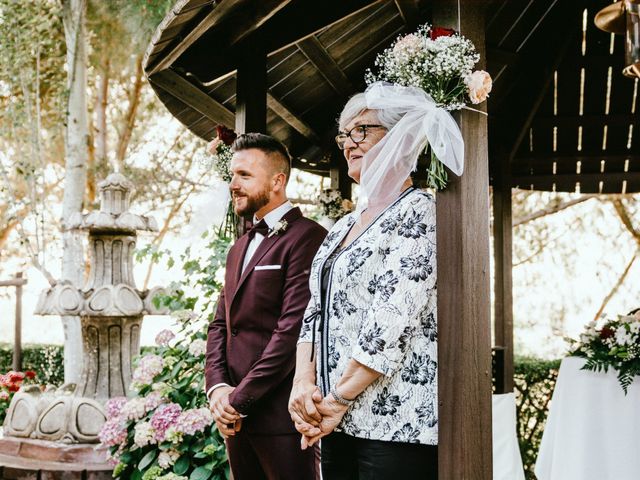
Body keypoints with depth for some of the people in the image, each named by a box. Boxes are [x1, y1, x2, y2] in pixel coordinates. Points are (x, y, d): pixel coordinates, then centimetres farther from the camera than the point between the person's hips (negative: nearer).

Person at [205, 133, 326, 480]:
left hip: (279, 412, -8)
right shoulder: (239, 248, 18)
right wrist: (217, 387, -2)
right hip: (236, 414, 8)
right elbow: (220, 324, 15)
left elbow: (293, 329, -18)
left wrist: (240, 399, -15)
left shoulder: (306, 238, -11)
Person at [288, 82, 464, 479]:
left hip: (398, 424, -7)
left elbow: (392, 322, -17)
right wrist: (303, 382, -4)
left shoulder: (418, 212, -9)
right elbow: (316, 312, 12)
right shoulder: (346, 225, 16)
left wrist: (338, 399, -15)